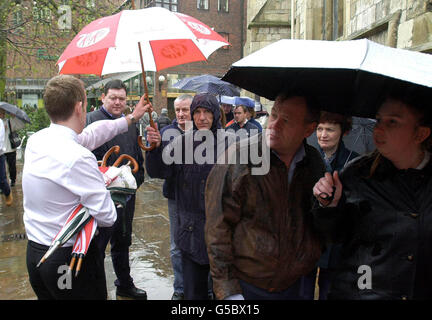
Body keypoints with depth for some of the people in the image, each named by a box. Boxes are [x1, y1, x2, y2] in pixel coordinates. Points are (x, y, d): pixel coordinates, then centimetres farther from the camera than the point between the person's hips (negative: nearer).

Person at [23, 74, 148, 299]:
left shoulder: (35, 141, 1)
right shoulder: (78, 158, -25)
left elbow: (89, 135, 14)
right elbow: (107, 217, -19)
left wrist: (131, 118, 23)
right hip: (70, 258, -8)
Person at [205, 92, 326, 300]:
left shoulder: (314, 163, 0)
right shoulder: (236, 160, -16)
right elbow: (217, 230, -14)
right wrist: (227, 289, -14)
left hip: (293, 285, 5)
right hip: (245, 286, -4)